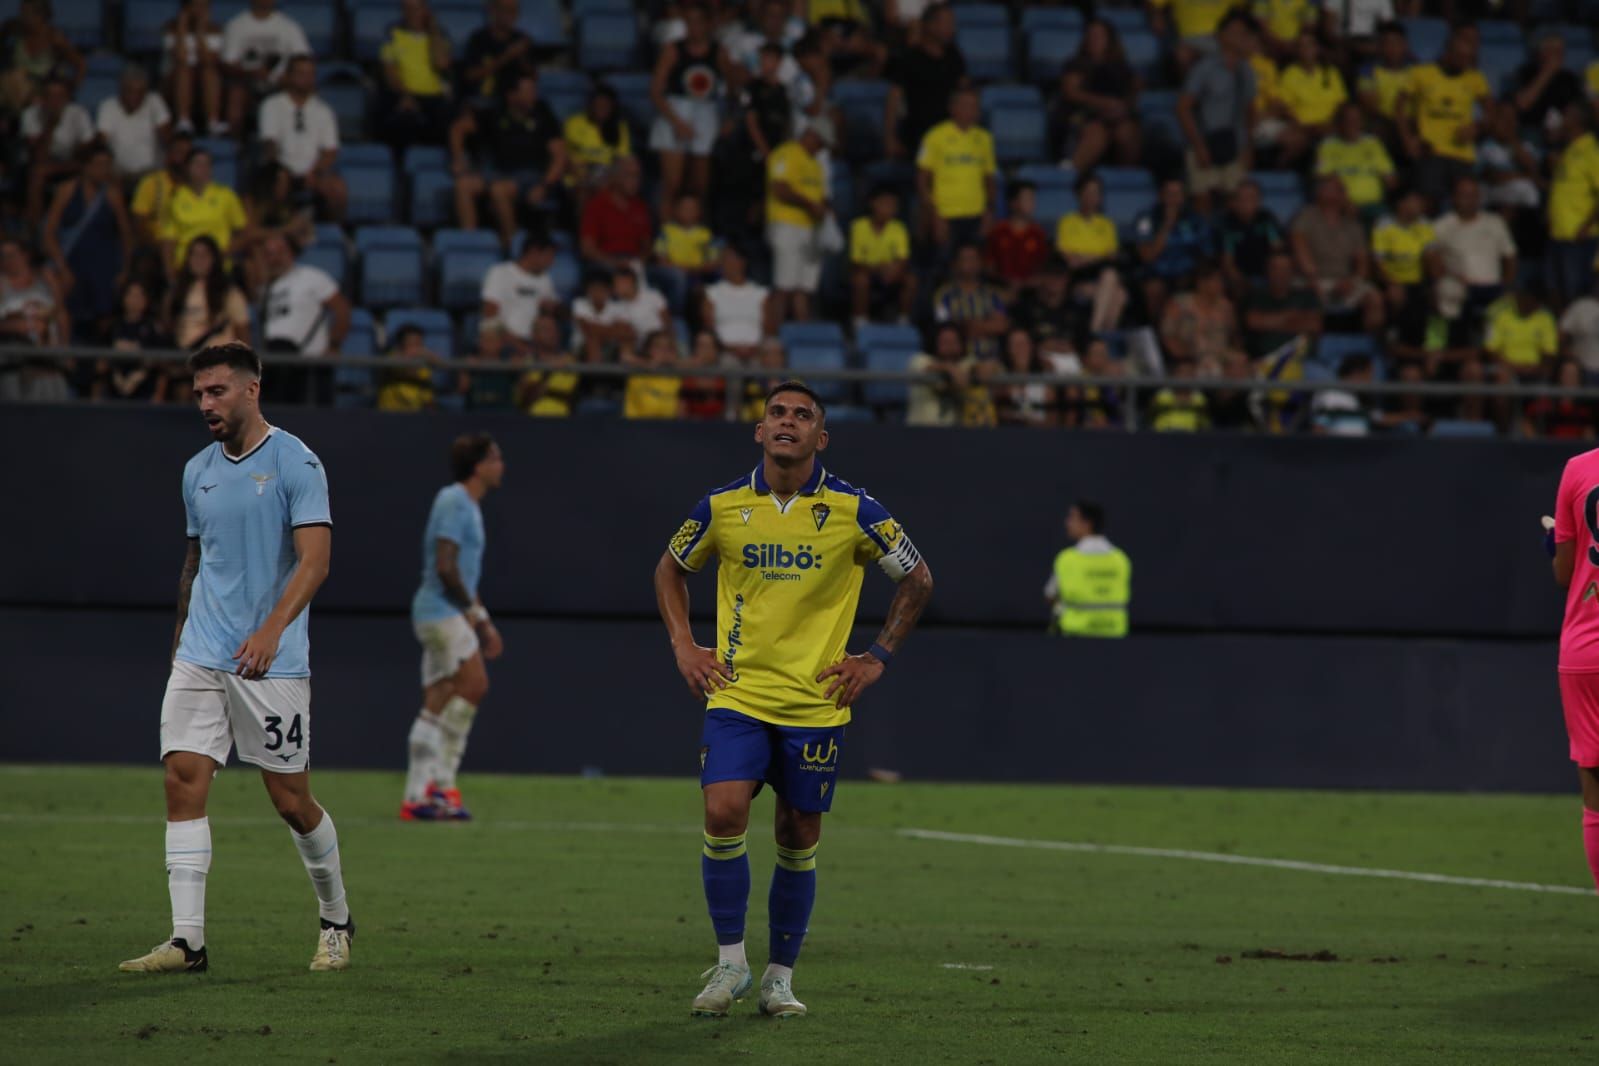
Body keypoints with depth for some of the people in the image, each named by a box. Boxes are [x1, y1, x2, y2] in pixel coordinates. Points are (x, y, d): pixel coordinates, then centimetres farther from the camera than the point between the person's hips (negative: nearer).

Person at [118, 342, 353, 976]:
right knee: (183, 780, -9)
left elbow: (314, 560, -16)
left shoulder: (295, 463, -8)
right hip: (199, 659, 5)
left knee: (291, 801, 0)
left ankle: (336, 923, 22)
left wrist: (271, 630, -28)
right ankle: (187, 941, -10)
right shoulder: (198, 472, 12)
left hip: (271, 663, -5)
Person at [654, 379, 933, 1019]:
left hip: (816, 701, 0)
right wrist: (684, 646, 7)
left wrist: (878, 658, 2)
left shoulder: (851, 511, -4)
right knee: (723, 812, -17)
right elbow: (671, 569, 18)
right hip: (737, 693, 0)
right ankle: (730, 961, -4)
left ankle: (780, 977, 18)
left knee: (798, 840, 5)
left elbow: (917, 578, 7)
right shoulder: (723, 507, 0)